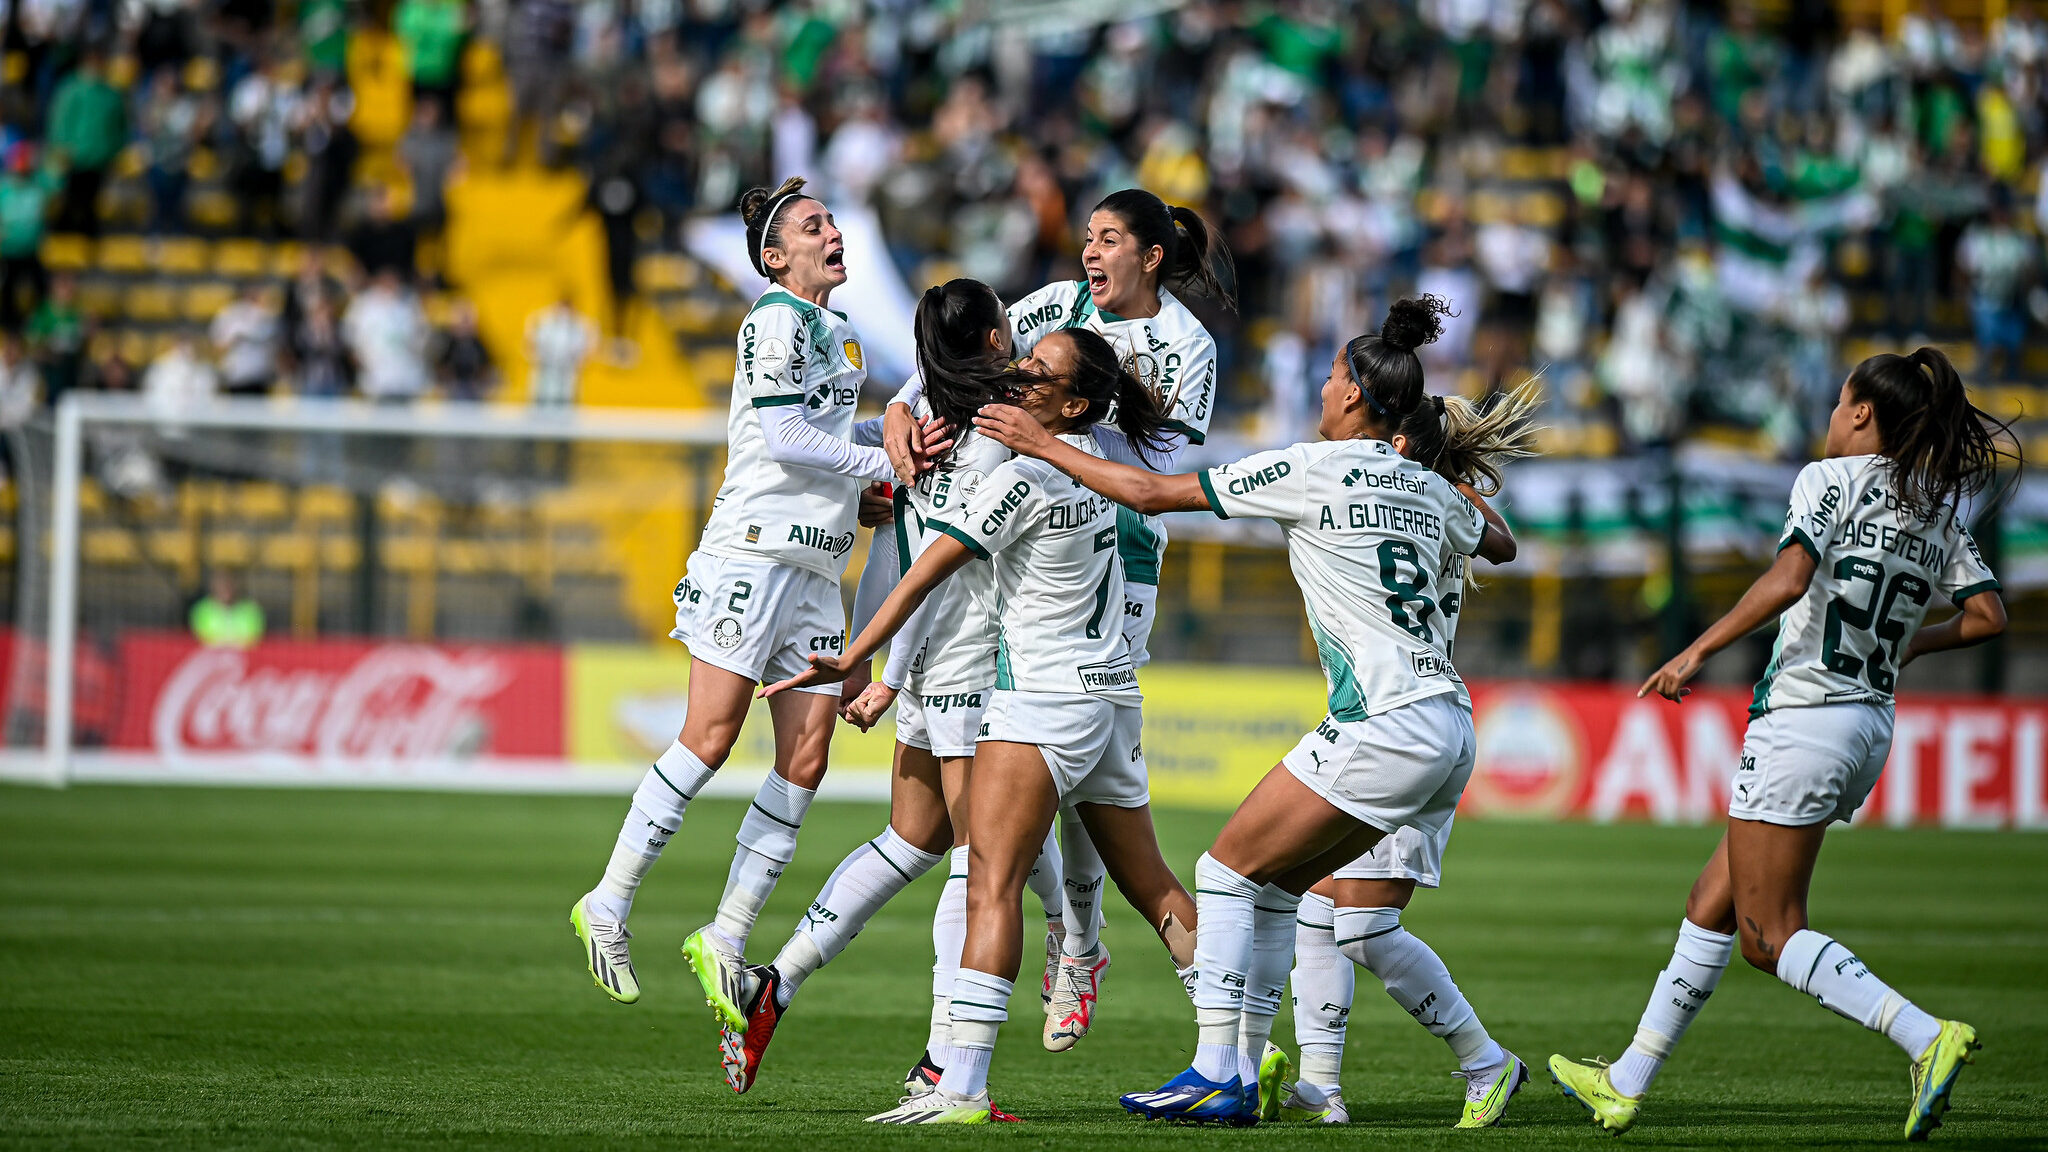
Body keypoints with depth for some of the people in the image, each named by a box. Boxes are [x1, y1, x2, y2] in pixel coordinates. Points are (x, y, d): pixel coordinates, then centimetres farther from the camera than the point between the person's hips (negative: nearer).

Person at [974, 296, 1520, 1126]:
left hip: (1383, 729, -8)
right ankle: (1241, 1074, 14)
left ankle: (1218, 1076, -4)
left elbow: (1150, 493, -4)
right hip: (1450, 729, 8)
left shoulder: (1310, 469, -6)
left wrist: (1041, 445, 5)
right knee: (1276, 886, 15)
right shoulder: (1428, 488, 14)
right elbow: (1499, 544, 37)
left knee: (1228, 871, 1)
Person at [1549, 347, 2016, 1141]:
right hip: (1871, 726, 8)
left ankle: (1927, 1038, -21)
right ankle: (1628, 1084, 20)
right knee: (1712, 900, 16)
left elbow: (1789, 578, -24)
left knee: (1770, 935, -4)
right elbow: (1989, 615, 11)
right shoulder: (1937, 509, 11)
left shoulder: (1832, 479, -8)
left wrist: (1698, 651, -19)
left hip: (1802, 715, -8)